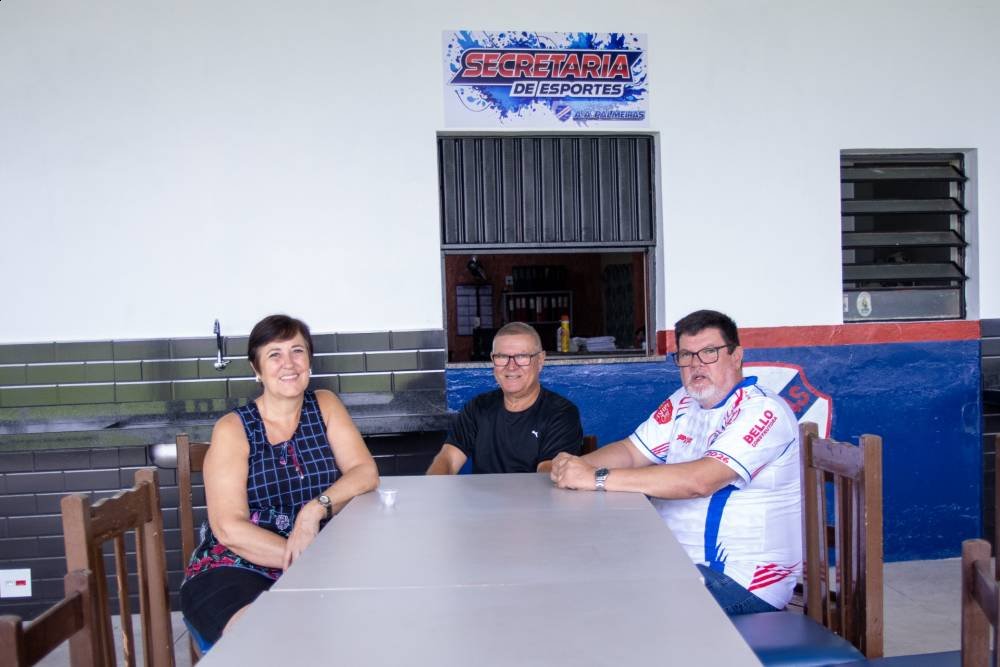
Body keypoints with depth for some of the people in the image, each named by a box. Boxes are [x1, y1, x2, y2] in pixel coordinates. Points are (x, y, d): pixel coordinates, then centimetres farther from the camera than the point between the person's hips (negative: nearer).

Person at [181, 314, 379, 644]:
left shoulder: (325, 406, 6)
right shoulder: (233, 429, -4)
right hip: (235, 569, -4)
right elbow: (229, 528, -12)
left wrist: (316, 508, -22)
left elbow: (365, 472, -3)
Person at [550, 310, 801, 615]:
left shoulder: (762, 410, -17)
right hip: (677, 560, 7)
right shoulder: (684, 402, 9)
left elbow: (698, 481, -30)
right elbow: (631, 451, 9)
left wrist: (598, 478, -30)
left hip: (742, 579, -7)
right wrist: (575, 465, -13)